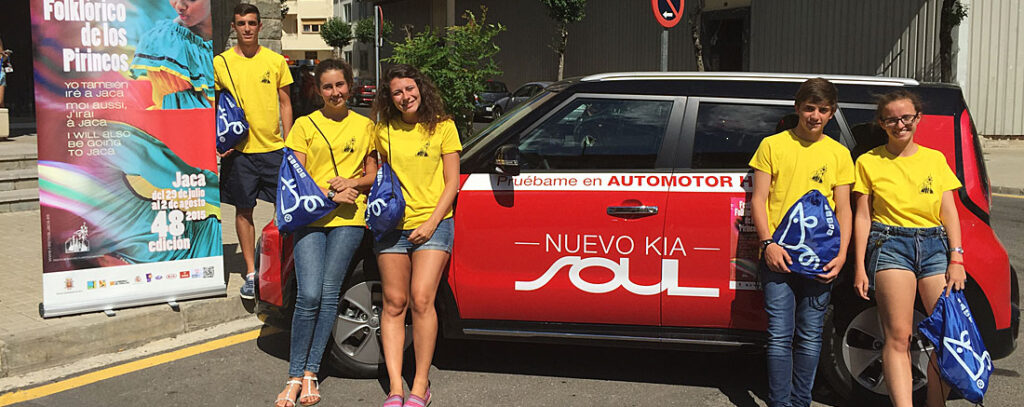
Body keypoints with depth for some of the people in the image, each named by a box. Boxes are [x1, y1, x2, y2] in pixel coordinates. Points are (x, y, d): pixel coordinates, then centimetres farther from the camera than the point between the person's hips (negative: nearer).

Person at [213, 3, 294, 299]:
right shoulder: (220, 62, 2)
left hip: (274, 147, 1)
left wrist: (289, 142, 3)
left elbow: (285, 102, 8)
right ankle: (250, 272, 17)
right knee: (243, 210, 6)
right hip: (239, 149, 0)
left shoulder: (276, 61, 4)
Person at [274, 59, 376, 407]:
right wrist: (329, 193, -11)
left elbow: (373, 173, 15)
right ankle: (295, 376, 0)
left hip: (349, 218, 1)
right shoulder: (305, 125, 7)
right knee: (309, 296, -12)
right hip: (311, 217, -1)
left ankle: (310, 372, 6)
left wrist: (353, 183, -6)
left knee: (329, 294, -4)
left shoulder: (364, 125, 12)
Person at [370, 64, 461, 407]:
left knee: (421, 300, -13)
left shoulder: (442, 127, -1)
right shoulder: (384, 131, 6)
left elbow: (451, 183, -1)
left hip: (432, 223, -3)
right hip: (392, 225, 3)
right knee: (394, 303, 2)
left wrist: (431, 223, -11)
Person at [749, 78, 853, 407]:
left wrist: (842, 254, -4)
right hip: (778, 255, -1)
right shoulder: (772, 145, 6)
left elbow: (843, 209, 9)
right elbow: (758, 200, 3)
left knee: (810, 337, 6)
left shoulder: (839, 153, 11)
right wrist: (768, 243, -9)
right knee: (780, 336, -2)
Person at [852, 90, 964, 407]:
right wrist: (860, 267, 0)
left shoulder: (935, 159, 14)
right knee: (898, 337, -12)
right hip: (891, 245, -3)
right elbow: (863, 217, 5)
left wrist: (956, 259, 0)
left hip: (935, 246, 3)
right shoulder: (869, 162, 7)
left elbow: (949, 213, 11)